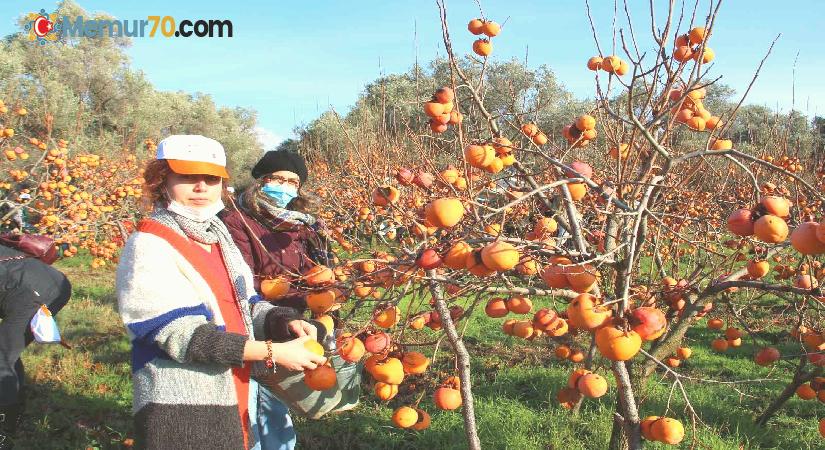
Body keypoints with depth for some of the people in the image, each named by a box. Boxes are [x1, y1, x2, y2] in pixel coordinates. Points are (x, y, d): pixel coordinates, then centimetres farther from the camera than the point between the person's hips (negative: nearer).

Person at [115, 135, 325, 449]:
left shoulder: (219, 240, 11)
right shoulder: (149, 247, -13)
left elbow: (245, 305, 16)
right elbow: (181, 335, -22)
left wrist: (285, 323, -6)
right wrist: (273, 352, -24)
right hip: (180, 418, -7)